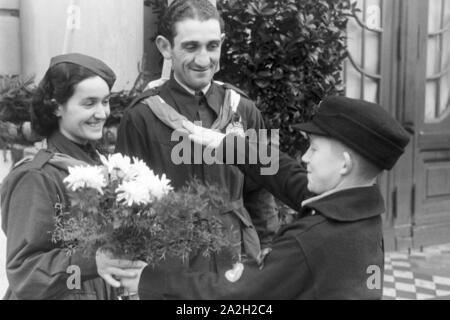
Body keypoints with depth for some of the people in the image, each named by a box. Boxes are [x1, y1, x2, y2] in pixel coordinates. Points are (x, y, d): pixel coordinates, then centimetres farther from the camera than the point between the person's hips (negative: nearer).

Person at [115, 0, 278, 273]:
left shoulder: (244, 111, -1)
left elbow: (258, 193, 7)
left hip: (237, 261, 3)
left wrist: (266, 254, 5)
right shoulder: (141, 118, -10)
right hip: (168, 265, -2)